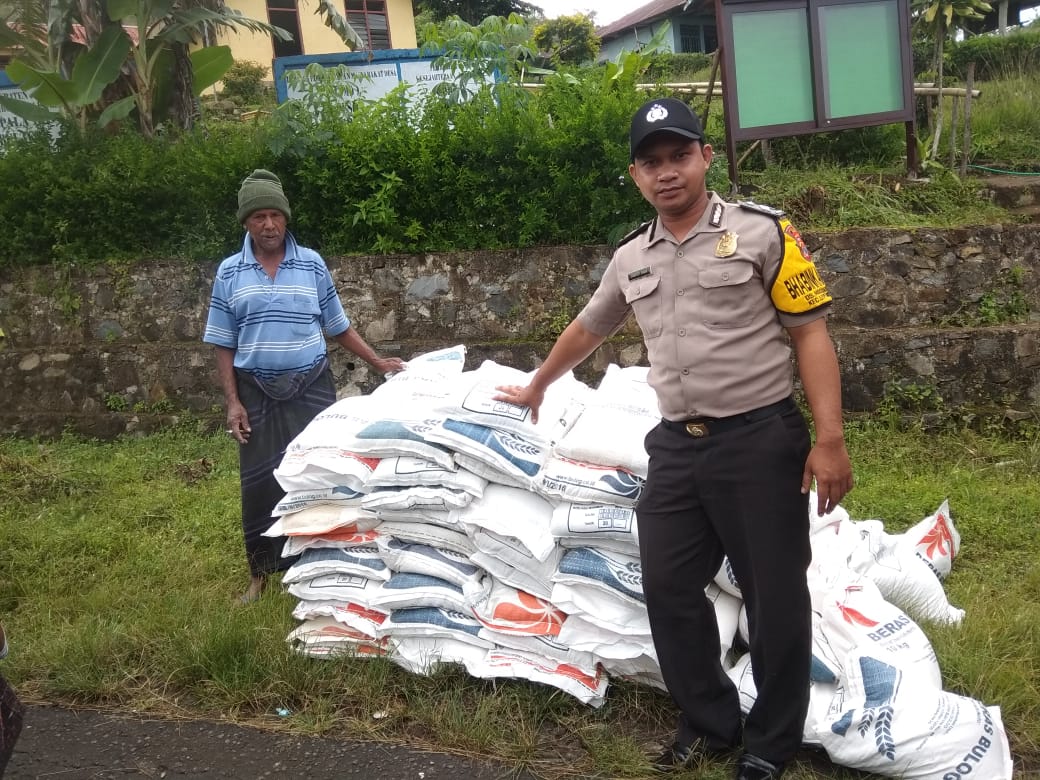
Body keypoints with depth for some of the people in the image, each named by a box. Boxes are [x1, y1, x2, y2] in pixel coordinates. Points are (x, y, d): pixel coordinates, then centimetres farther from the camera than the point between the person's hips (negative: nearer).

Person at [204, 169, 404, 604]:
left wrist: (379, 363, 3)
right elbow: (224, 346, 3)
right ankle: (260, 574, 19)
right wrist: (232, 402, -4)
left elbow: (338, 327, 9)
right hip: (257, 393, 0)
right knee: (260, 483, 5)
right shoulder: (229, 273, 2)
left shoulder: (312, 264, 2)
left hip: (311, 388, 0)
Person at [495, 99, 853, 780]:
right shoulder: (631, 258, 12)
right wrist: (537, 387, 38)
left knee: (775, 597, 4)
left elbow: (811, 334, -7)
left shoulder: (761, 232, -4)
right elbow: (587, 330, 28)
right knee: (669, 589, 9)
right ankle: (711, 723, 28)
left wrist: (830, 438, -14)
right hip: (676, 447, 6)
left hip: (761, 441, -5)